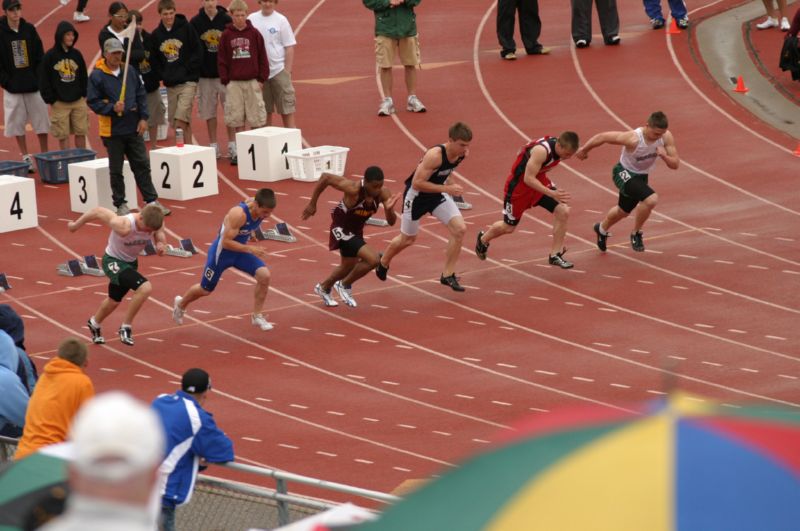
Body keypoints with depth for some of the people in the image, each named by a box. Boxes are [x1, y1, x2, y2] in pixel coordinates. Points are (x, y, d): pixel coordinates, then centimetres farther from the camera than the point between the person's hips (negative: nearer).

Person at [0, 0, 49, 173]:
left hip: (35, 85, 2)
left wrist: (40, 78, -2)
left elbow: (40, 56, 6)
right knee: (17, 123, 3)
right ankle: (26, 158, 14)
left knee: (41, 120, 4)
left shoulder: (29, 29, 3)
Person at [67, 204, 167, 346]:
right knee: (145, 288, -27)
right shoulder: (124, 226, -39)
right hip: (114, 262, -7)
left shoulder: (155, 224, -23)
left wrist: (161, 246, -26)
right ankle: (126, 327, -10)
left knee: (114, 300, 28)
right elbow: (98, 211, -27)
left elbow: (160, 236, 0)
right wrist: (76, 224, -11)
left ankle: (94, 324, 58)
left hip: (131, 262, 7)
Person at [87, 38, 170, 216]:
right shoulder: (97, 76, -8)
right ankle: (120, 204, 15)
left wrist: (143, 118, 2)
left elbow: (141, 95, 10)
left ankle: (152, 200, 13)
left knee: (142, 165, 7)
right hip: (112, 130, -4)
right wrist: (112, 108, -21)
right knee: (116, 170, 6)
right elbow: (93, 102, -8)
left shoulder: (130, 71, 5)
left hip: (133, 128, 4)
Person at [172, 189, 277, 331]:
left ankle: (257, 316, 1)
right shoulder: (238, 214, -37)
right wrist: (250, 249, -38)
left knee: (264, 275, -16)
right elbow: (226, 242, -35)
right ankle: (181, 304, 47)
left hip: (240, 249, 6)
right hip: (222, 251, -6)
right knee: (205, 290, 15)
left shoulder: (262, 210, -14)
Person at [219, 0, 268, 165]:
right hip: (234, 82, 0)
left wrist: (262, 79, -1)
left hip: (252, 82, 0)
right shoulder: (226, 35, 2)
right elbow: (221, 60, 4)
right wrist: (225, 80, -3)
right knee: (235, 119, 1)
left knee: (256, 118, 2)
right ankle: (235, 152, 7)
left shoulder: (254, 34, 2)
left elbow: (262, 57, 4)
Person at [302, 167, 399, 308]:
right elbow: (325, 177, -26)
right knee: (372, 259, -21)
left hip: (356, 231, 7)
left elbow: (391, 221, -16)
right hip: (342, 229, -7)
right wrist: (312, 204, -18)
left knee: (348, 267, 27)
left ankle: (324, 288, 56)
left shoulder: (383, 194, -19)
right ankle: (345, 285, 3)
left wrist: (389, 209, -39)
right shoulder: (353, 189, -34)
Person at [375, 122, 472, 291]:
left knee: (460, 229, -12)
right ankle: (383, 263, 45)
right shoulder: (435, 155, -36)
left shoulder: (462, 153, -14)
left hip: (437, 194, 6)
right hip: (417, 194, -6)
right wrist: (447, 188, -38)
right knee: (407, 240, 13)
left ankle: (448, 275, -1)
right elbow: (417, 183, -35)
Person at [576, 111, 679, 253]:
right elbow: (602, 137, -24)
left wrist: (664, 156, -36)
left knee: (623, 211, 28)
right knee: (651, 199, -31)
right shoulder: (633, 139, -35)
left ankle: (602, 229, 59)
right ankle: (636, 234, -7)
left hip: (641, 177, 7)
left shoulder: (666, 137, -20)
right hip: (624, 174, -7)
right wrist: (584, 150, -9)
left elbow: (675, 164, -14)